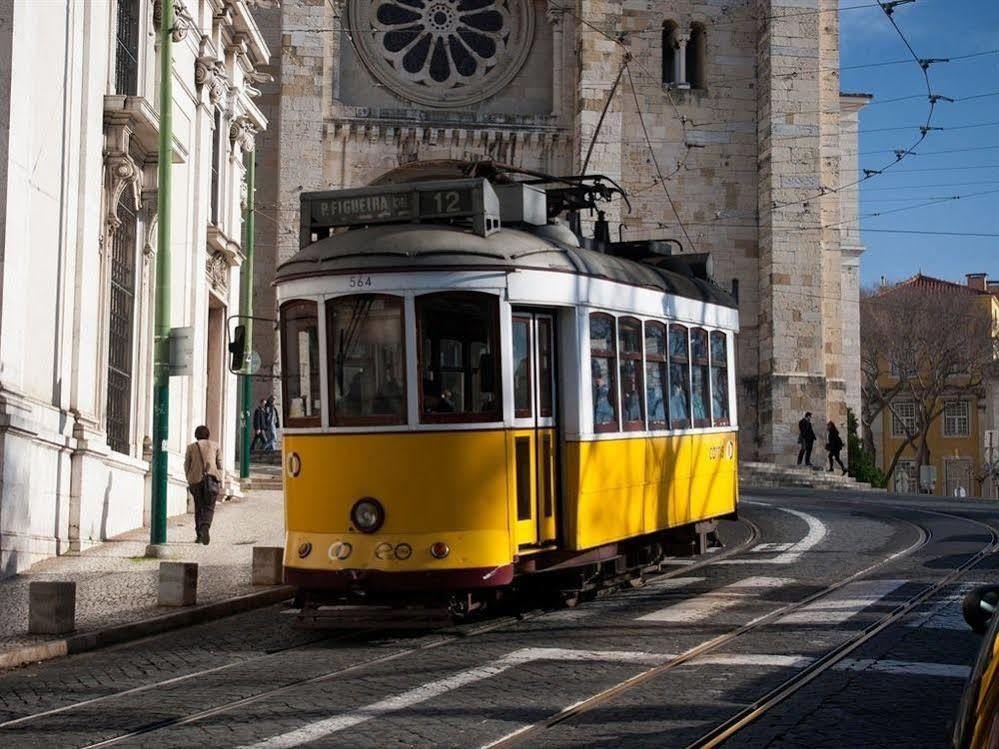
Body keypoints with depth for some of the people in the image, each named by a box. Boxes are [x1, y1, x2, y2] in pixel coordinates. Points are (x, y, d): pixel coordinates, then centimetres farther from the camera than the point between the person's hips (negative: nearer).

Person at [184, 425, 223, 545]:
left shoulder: (191, 447, 9)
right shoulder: (215, 446, 10)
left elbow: (187, 465, 7)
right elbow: (219, 465, 4)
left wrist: (189, 481, 16)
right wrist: (220, 481, 7)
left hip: (195, 479, 1)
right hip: (212, 477, -1)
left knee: (199, 507, 14)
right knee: (209, 507, -1)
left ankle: (200, 535, 12)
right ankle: (205, 527, -29)